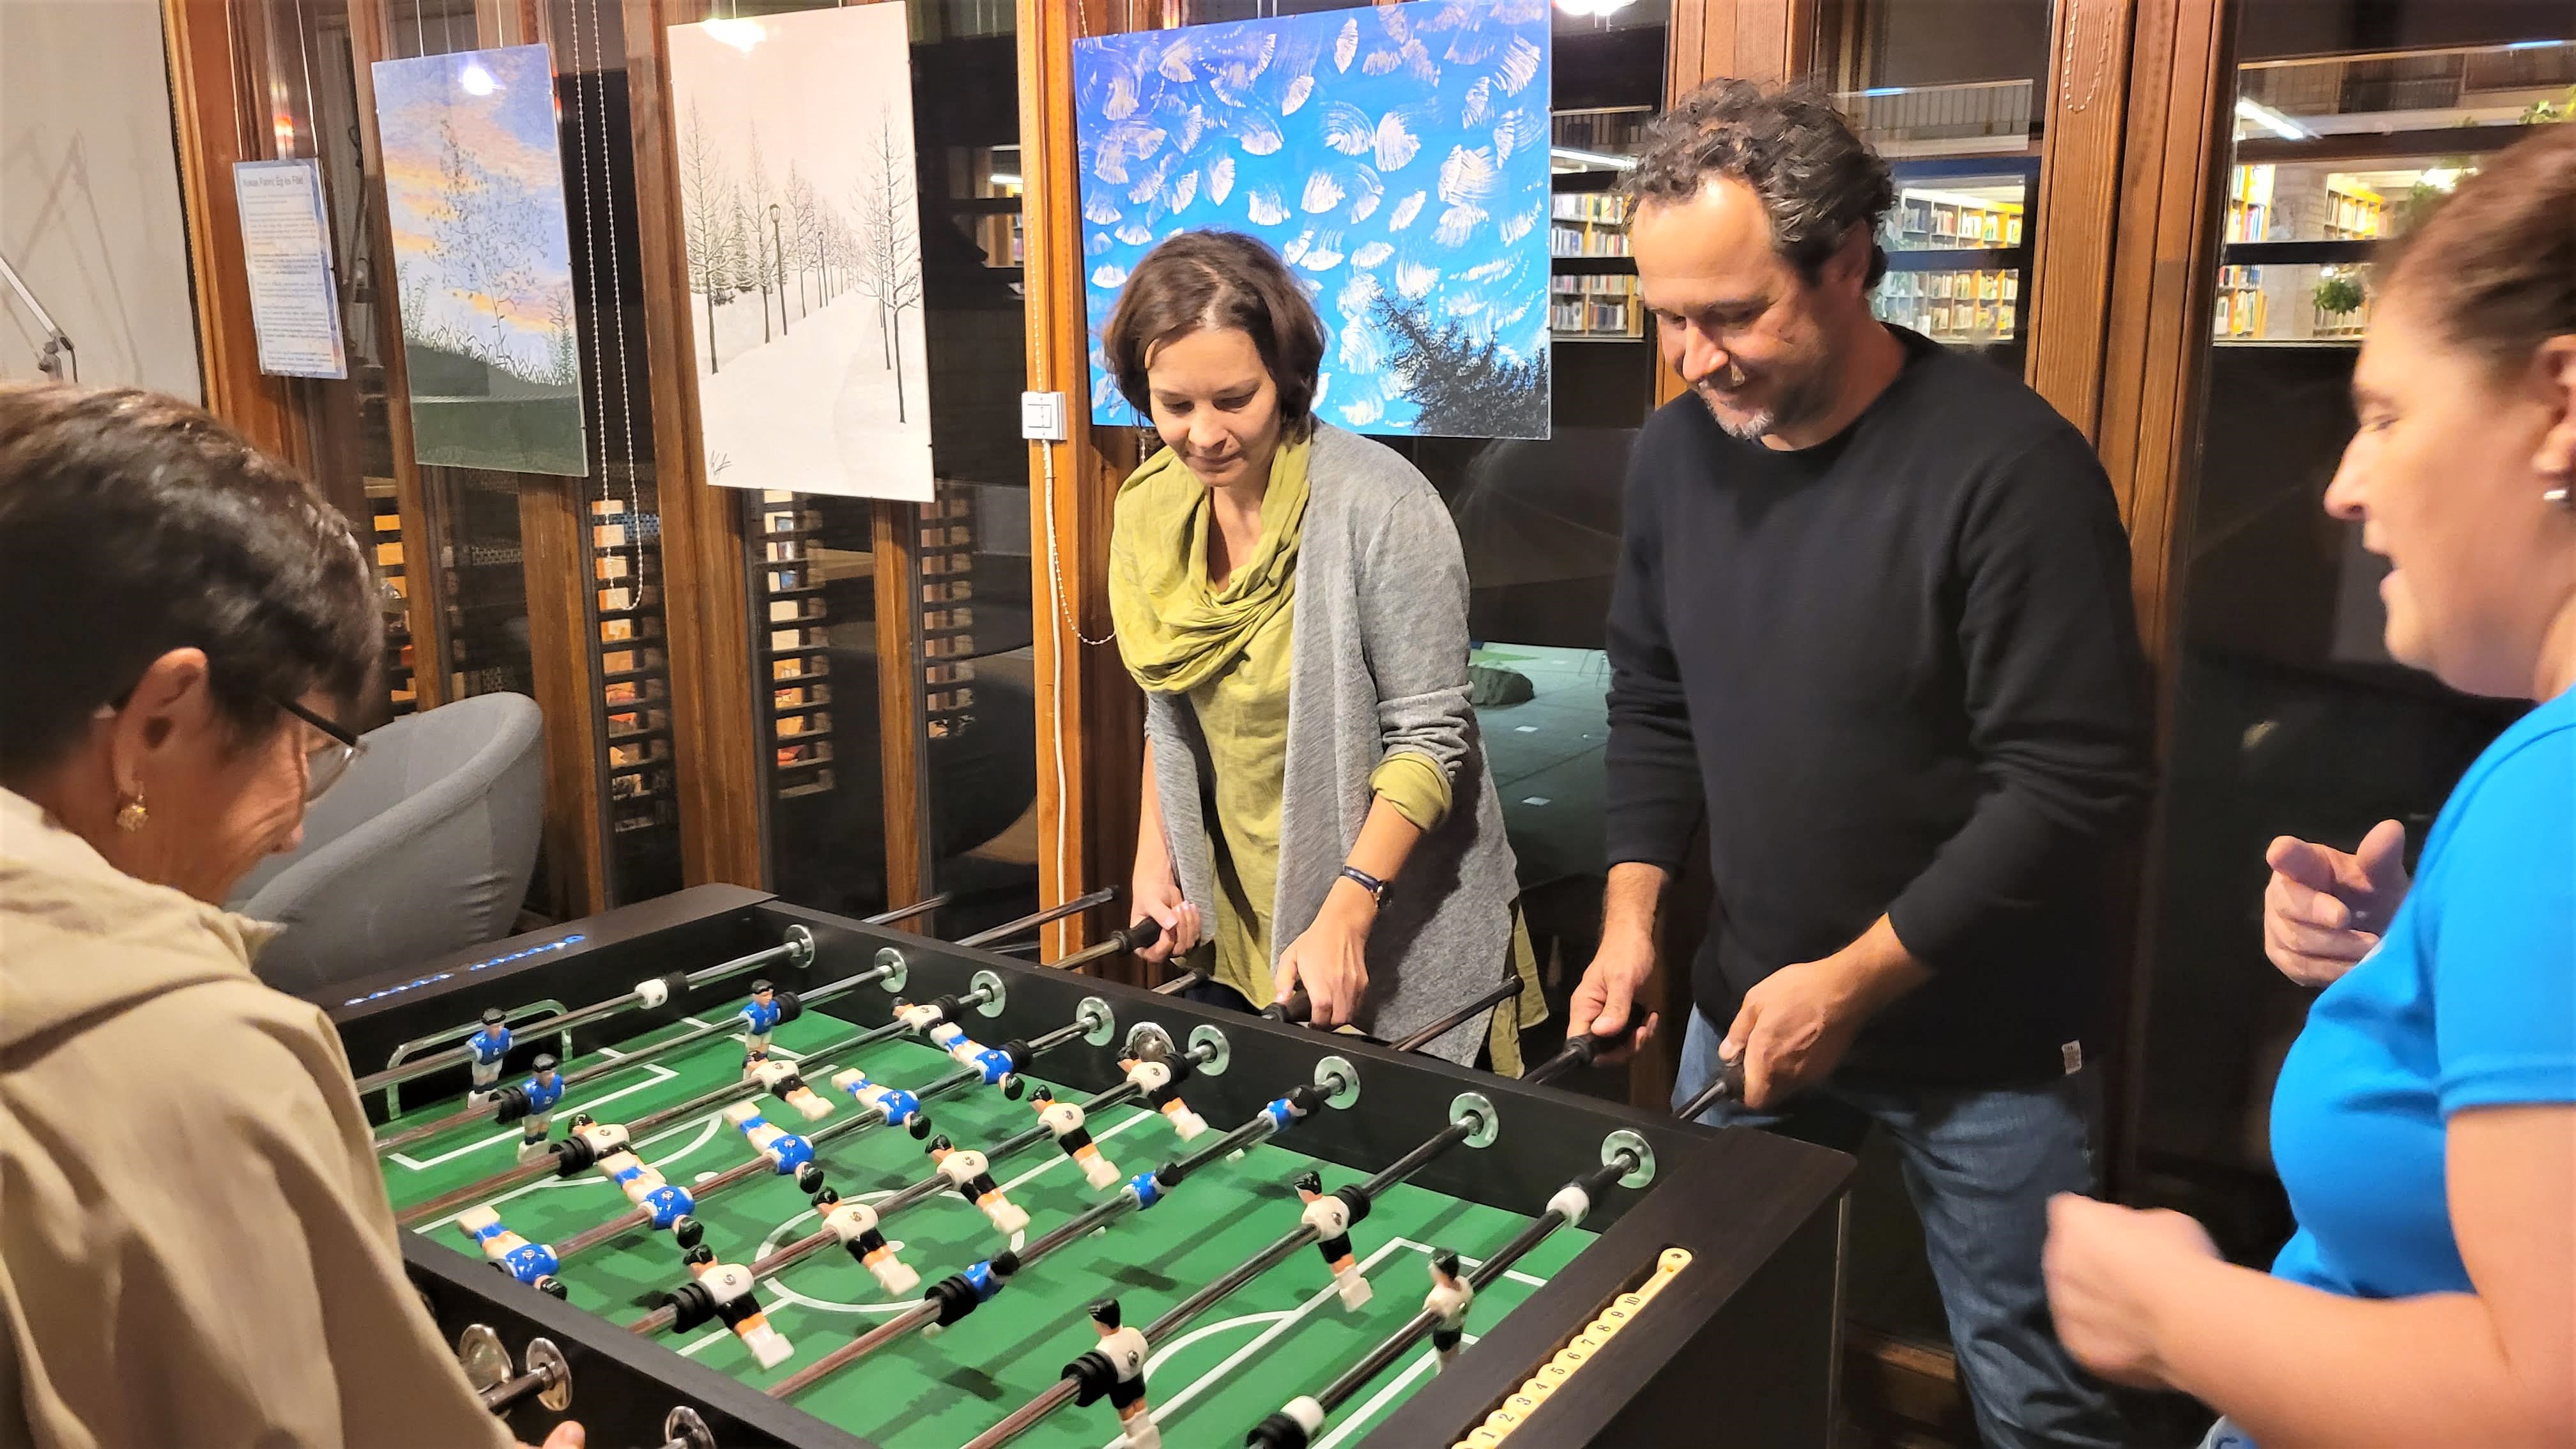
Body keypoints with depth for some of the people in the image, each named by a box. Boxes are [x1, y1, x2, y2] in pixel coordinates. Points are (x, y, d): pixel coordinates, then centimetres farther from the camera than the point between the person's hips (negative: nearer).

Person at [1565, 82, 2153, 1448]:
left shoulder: (2005, 463, -20)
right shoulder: (1677, 448, 0)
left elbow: (2072, 786, -20)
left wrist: (1855, 979, -19)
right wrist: (1633, 905, -2)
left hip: (1980, 1046, -5)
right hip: (1749, 1011, 5)